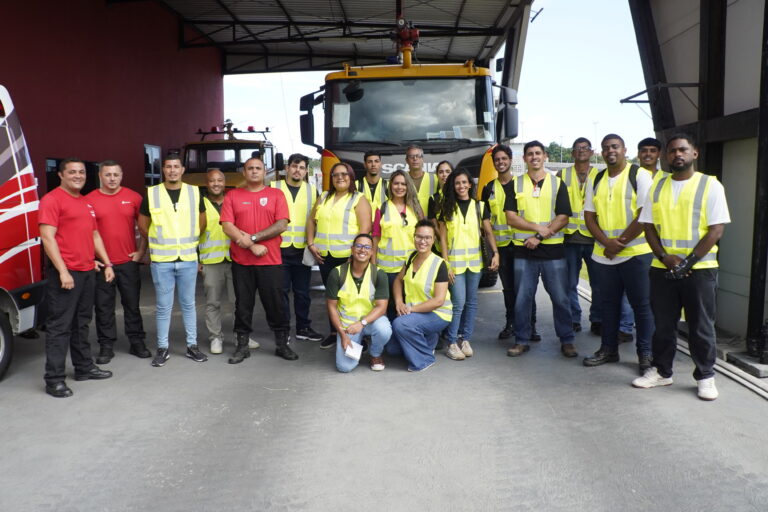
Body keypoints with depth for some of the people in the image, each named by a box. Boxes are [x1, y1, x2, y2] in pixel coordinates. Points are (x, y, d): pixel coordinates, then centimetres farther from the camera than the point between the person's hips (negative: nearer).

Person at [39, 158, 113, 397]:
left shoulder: (86, 203, 18)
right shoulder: (52, 199, -8)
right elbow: (47, 237, -15)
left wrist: (107, 263, 17)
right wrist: (62, 271, -21)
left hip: (87, 272, 8)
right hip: (65, 273, -8)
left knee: (81, 323, 16)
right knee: (59, 326, -4)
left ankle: (84, 367, 27)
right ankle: (54, 379, 1)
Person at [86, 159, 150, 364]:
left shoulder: (133, 197, 2)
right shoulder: (89, 200, -1)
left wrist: (141, 251, 2)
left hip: (129, 262, 1)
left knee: (132, 304, 9)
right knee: (104, 307, 6)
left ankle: (136, 342, 20)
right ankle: (106, 346, 17)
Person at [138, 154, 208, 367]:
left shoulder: (195, 192, 3)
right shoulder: (151, 194, -2)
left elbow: (202, 222, 15)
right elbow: (142, 225, 9)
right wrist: (158, 242, 13)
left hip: (188, 259, 1)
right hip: (161, 260, -1)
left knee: (188, 304, 10)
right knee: (163, 306, 5)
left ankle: (192, 346, 20)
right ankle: (162, 348, 16)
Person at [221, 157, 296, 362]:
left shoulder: (276, 195, 4)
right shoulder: (232, 195, 6)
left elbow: (281, 225, -6)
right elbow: (227, 226, -4)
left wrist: (252, 237, -13)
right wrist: (252, 246, -13)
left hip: (270, 261, -1)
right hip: (241, 261, 1)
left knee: (276, 303, 5)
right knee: (243, 304, 9)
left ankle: (282, 344, 17)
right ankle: (242, 346, 19)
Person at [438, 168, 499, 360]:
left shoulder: (480, 206, 7)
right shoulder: (447, 208, 3)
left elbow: (488, 232, 3)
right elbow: (443, 238, 0)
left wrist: (495, 253, -13)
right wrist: (445, 264, -7)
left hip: (475, 261, 2)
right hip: (455, 261, -2)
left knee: (471, 301, 7)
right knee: (458, 302, -6)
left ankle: (465, 339, 19)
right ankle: (451, 343, 5)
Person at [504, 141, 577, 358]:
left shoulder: (557, 183, 6)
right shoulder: (516, 184, 7)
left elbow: (563, 218, -2)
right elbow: (511, 218, -2)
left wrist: (540, 237, -13)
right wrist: (538, 227, -14)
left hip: (553, 249, -1)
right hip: (523, 250, 1)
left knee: (560, 298, 3)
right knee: (522, 298, 5)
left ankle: (567, 340, 16)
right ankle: (522, 340, 17)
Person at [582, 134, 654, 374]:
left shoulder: (640, 175, -4)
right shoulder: (595, 181, 11)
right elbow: (589, 217, 7)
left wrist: (620, 243, -13)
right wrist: (607, 243, -9)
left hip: (635, 252, -5)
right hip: (603, 253, 5)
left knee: (641, 304, 2)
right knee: (608, 302, 13)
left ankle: (645, 353, 13)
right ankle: (608, 349, 25)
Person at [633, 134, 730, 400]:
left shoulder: (710, 185, -2)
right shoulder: (657, 187, 9)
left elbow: (716, 229, -8)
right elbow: (648, 226, 6)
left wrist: (688, 261, -15)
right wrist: (666, 257, -9)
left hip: (699, 268, -3)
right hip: (662, 268, 3)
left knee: (701, 326, 6)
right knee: (663, 324, 11)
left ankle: (705, 376, 20)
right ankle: (661, 371, 25)